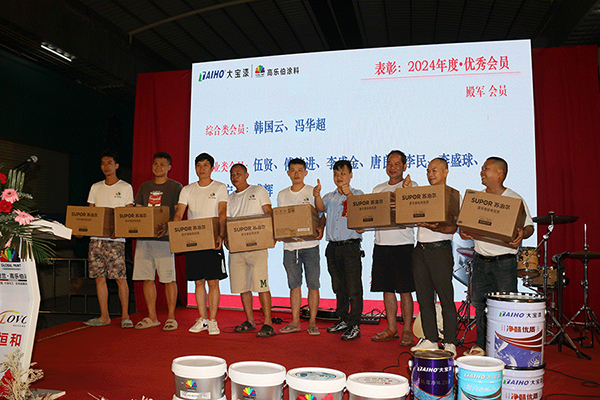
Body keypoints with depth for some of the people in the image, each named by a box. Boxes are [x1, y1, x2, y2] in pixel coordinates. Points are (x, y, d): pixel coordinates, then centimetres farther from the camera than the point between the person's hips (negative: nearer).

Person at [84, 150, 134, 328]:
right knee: (99, 278, 4)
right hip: (96, 237, 4)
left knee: (120, 278, -6)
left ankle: (125, 316, 3)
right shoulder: (95, 187, 16)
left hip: (116, 239, -4)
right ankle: (104, 316, 13)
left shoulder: (125, 187, 4)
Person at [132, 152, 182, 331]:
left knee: (169, 279, -2)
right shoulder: (144, 187, 18)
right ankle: (152, 317, 17)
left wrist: (167, 226, -24)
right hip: (143, 237, 5)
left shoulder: (175, 187, 2)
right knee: (147, 278, 7)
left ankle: (171, 317, 8)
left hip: (164, 238, -5)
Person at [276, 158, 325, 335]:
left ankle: (312, 321, 11)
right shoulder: (282, 195, 12)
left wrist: (320, 228, -20)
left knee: (313, 284, 0)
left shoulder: (313, 192, 2)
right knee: (294, 284, 9)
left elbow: (322, 215, -1)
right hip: (289, 245, 3)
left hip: (310, 244, -3)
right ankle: (295, 321, 18)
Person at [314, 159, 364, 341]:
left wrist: (349, 194, -34)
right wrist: (317, 195, -26)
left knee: (353, 288, -4)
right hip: (333, 247, 5)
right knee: (338, 286, 14)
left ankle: (354, 325, 4)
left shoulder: (357, 194, 3)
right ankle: (343, 320, 27)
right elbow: (321, 208, -5)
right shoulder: (330, 197, 15)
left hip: (350, 246, -5)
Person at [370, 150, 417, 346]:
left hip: (403, 243, -5)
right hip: (381, 243, 5)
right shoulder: (378, 189, 16)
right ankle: (391, 328, 22)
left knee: (405, 290, -1)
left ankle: (407, 331, 10)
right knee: (386, 288, 10)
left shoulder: (412, 186, 1)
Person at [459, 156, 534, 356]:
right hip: (480, 260, 5)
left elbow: (529, 226, -4)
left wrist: (522, 234, -26)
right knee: (480, 304, 11)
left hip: (504, 262, -5)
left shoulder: (514, 199, -5)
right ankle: (481, 346, 23)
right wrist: (463, 232, -8)